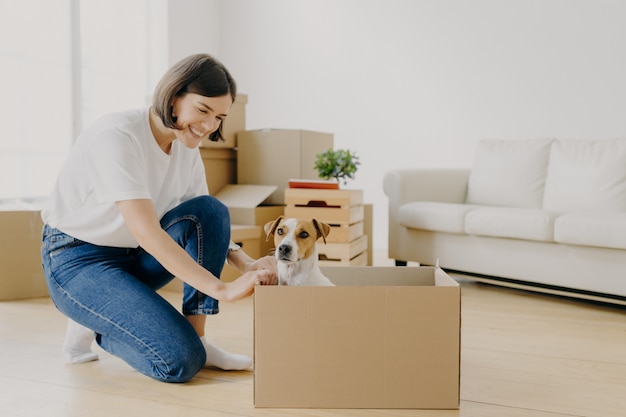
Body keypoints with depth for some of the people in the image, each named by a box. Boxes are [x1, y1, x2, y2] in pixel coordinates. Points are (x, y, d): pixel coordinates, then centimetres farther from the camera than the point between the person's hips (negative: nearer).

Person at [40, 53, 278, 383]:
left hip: (133, 256, 8)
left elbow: (207, 222, 0)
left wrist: (245, 264, -20)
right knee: (181, 361, -23)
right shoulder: (117, 136, -26)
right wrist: (222, 289, -38)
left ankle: (197, 339, -12)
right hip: (78, 260, -7)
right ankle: (92, 327, 5)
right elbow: (147, 232, -34)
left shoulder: (186, 148, -2)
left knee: (210, 210, -19)